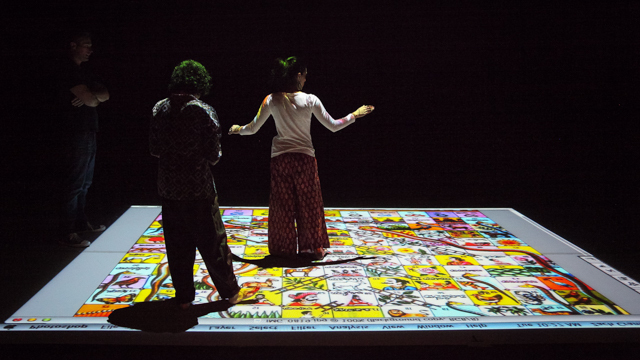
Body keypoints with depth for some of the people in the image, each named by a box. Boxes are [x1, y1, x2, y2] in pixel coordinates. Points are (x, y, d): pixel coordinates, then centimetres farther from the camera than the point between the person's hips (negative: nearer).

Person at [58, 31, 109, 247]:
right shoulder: (70, 71, -12)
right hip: (77, 134, -10)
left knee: (85, 182, 16)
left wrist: (91, 96, -11)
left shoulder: (83, 71, 17)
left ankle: (81, 223, 26)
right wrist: (96, 96, 1)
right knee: (75, 183, -7)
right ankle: (68, 233, -3)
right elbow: (90, 99, -21)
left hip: (89, 132, 10)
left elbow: (105, 95, 9)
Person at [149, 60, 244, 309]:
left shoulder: (160, 108, 1)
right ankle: (230, 292, 22)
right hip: (198, 188, -3)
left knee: (177, 245, 13)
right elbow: (213, 155, -12)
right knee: (212, 242, 9)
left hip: (168, 188, 4)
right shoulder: (203, 111, -12)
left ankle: (183, 297, 22)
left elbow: (154, 150, 7)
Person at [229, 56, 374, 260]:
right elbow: (333, 126, -5)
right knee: (308, 204, 12)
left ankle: (283, 248, 22)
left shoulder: (271, 100, -5)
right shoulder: (310, 100, -10)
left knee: (282, 205, 12)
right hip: (305, 158, -1)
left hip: (280, 159, 1)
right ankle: (312, 248, 21)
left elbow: (253, 128, 2)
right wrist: (355, 115, 8)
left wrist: (238, 129, 23)